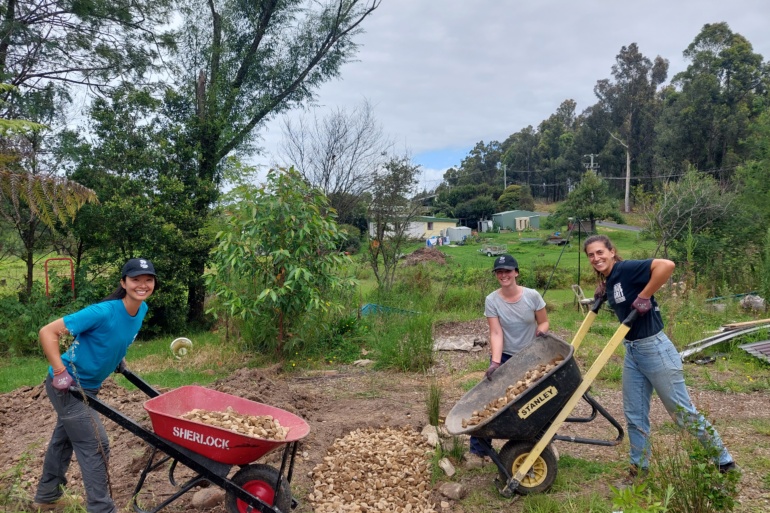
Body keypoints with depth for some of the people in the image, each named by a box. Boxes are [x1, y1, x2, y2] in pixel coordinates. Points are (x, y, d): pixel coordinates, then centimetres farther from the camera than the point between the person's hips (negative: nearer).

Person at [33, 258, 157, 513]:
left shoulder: (142, 310, -7)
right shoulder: (104, 312, -31)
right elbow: (47, 332, -28)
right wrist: (60, 373, -29)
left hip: (88, 386, 8)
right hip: (67, 385, -8)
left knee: (64, 439, 25)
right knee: (95, 447, -4)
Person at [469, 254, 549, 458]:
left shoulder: (532, 296, -12)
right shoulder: (491, 300, -14)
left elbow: (543, 322, 0)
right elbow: (496, 334, -19)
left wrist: (540, 331, -23)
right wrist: (495, 362, -29)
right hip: (504, 357, 0)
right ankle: (478, 446, 10)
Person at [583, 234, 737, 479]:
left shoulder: (626, 268, -19)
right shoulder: (608, 282, 6)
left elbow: (667, 265, -33)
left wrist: (644, 297, -26)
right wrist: (603, 293, 5)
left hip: (655, 349, -8)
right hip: (631, 352, 8)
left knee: (682, 411, 6)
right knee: (635, 415, 14)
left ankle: (724, 460, 26)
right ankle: (639, 469, 29)